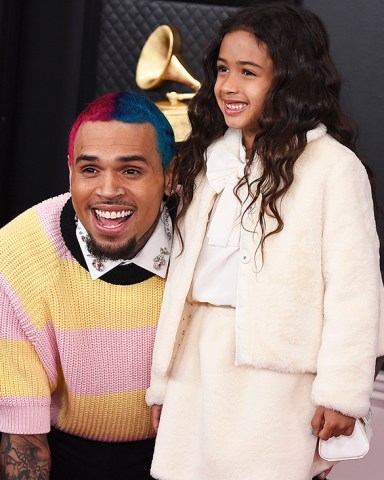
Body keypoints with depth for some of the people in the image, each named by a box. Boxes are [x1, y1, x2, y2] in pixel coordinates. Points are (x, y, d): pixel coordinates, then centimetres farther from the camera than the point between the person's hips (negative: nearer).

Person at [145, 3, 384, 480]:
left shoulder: (334, 165, -8)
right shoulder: (209, 159, 13)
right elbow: (181, 271, 13)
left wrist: (342, 392, -12)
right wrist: (162, 382, 14)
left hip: (276, 368, -6)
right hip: (198, 358, 6)